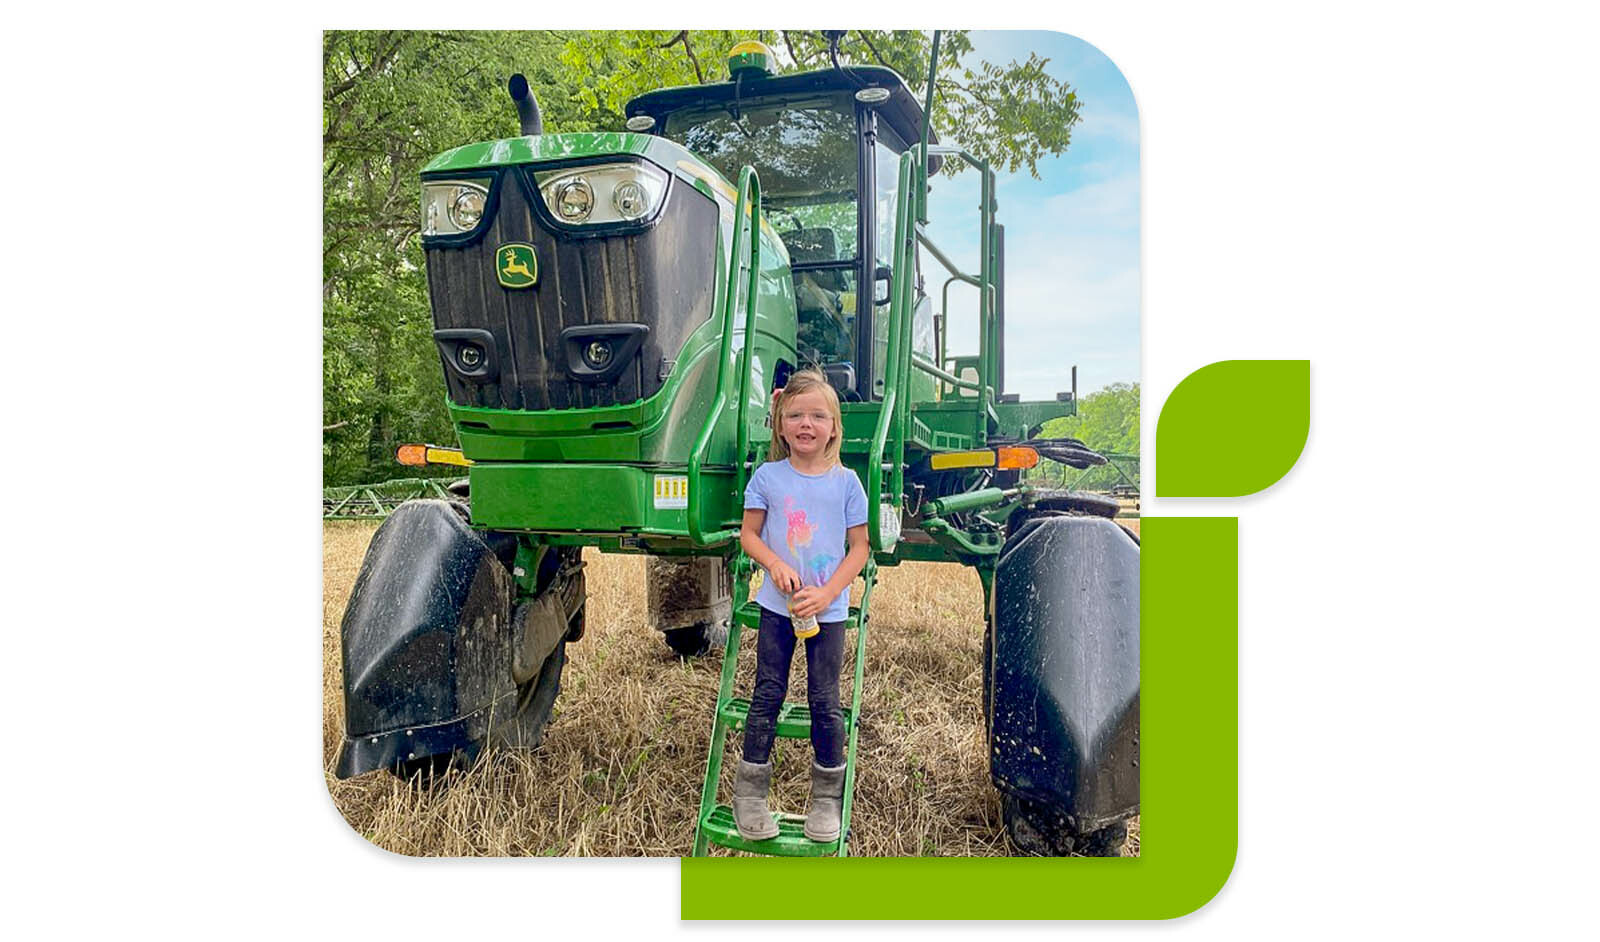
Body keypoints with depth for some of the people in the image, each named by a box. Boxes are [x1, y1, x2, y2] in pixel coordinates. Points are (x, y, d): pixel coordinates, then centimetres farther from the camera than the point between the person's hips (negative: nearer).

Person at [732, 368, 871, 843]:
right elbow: (749, 533, 3)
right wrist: (776, 565, -16)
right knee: (768, 694, 4)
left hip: (828, 609, 0)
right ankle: (750, 793, 17)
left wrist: (826, 594, -13)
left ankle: (828, 796, 21)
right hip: (778, 606, 0)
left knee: (825, 700, 5)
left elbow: (859, 548, -1)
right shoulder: (768, 477, -1)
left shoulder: (845, 481, -3)